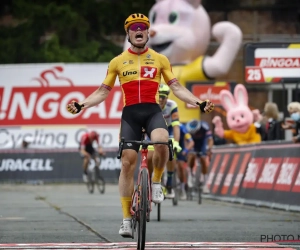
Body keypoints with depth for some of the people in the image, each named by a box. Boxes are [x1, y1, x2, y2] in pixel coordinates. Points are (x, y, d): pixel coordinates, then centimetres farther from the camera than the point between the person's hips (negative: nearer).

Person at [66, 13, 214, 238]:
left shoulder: (160, 59, 8)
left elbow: (176, 87, 8)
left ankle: (156, 182, -5)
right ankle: (127, 218, 1)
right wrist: (81, 105, -5)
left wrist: (199, 103, -5)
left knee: (162, 142, -34)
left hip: (153, 111, -1)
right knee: (127, 163, -6)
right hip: (130, 113, 1)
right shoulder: (118, 62, 9)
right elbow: (103, 92, 10)